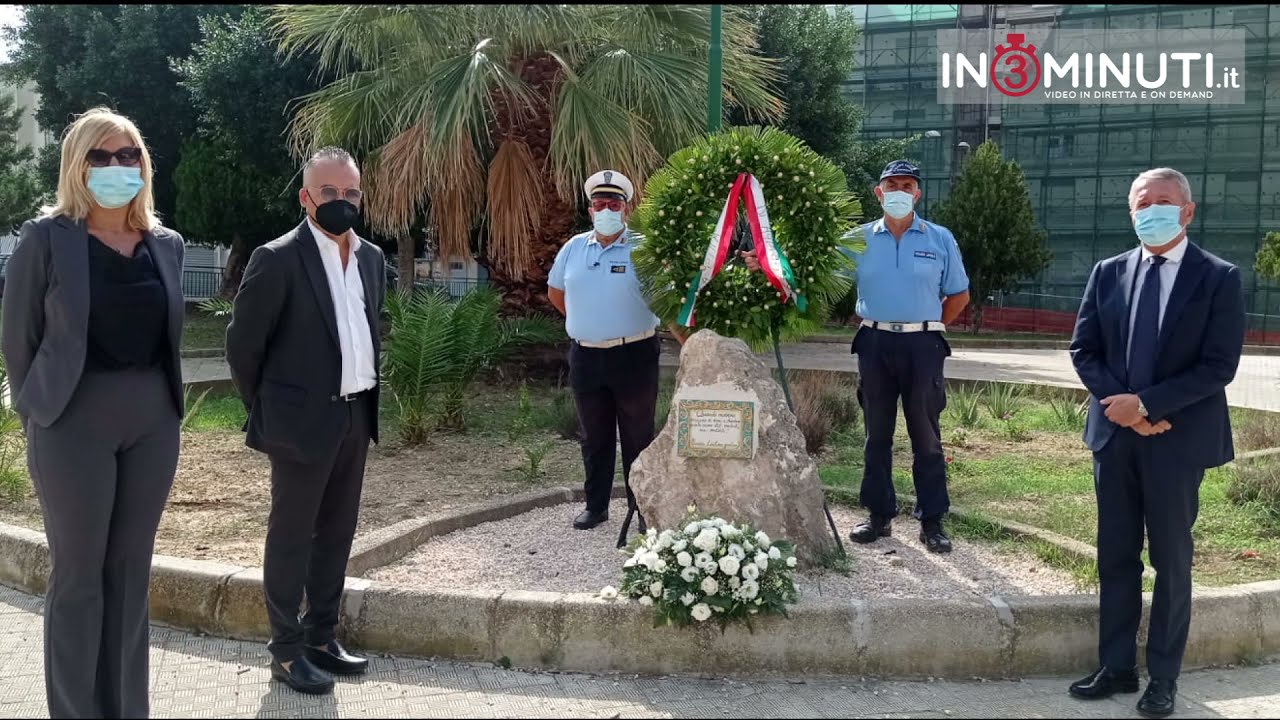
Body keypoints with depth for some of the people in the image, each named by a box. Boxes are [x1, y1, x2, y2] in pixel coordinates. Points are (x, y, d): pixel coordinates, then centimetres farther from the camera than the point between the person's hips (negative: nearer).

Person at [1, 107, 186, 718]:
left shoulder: (166, 243, 8)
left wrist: (163, 404, 10)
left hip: (154, 421, 5)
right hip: (76, 421, -4)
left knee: (131, 568, 12)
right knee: (77, 573, 4)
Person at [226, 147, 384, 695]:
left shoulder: (372, 257, 8)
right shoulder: (277, 260, -12)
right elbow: (242, 343, -8)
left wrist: (368, 397, 14)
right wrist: (266, 412, 0)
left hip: (357, 415, 7)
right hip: (303, 419, -6)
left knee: (336, 532, 15)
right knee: (291, 536, 4)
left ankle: (321, 636, 28)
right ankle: (286, 651, 16)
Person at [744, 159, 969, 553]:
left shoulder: (940, 239, 3)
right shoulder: (859, 239, 5)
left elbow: (959, 294, 11)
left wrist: (930, 328, 4)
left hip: (922, 345, -1)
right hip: (875, 344, 1)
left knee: (926, 436, 4)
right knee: (877, 434, 9)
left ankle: (932, 521, 12)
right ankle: (880, 515, 19)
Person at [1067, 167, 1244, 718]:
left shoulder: (1218, 278, -5)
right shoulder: (1109, 273, 6)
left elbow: (1219, 365, -12)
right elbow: (1083, 350, 4)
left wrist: (1146, 404, -17)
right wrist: (1122, 406, -10)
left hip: (1179, 439, -4)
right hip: (1114, 435, 4)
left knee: (1171, 560, 7)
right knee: (1116, 557, 10)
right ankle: (1116, 667, 22)